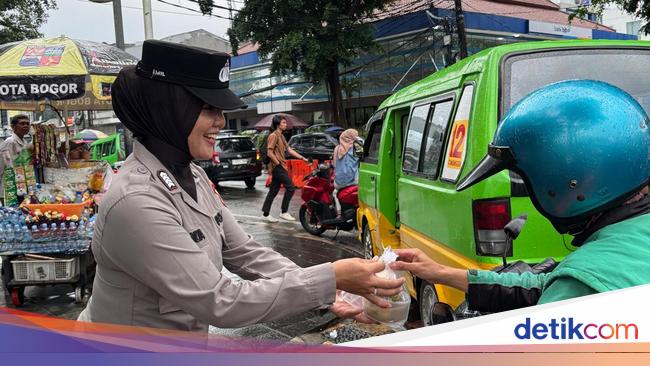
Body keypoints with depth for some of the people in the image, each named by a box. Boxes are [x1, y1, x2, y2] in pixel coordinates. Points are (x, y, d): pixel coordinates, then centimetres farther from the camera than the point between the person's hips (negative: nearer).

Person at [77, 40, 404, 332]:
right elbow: (220, 302, -28)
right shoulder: (136, 202, -28)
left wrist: (329, 293, -9)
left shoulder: (192, 177, -1)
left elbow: (245, 254, 0)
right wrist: (330, 279, -26)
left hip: (180, 345, 7)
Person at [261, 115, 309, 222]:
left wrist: (303, 158, 9)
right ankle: (284, 212, -3)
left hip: (279, 167, 9)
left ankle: (266, 214, 16)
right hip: (277, 167, -9)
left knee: (273, 191, 11)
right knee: (290, 187, -9)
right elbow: (270, 153, -18)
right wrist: (279, 164, -16)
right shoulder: (273, 136, -12)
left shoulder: (281, 136, 18)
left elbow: (289, 150, 16)